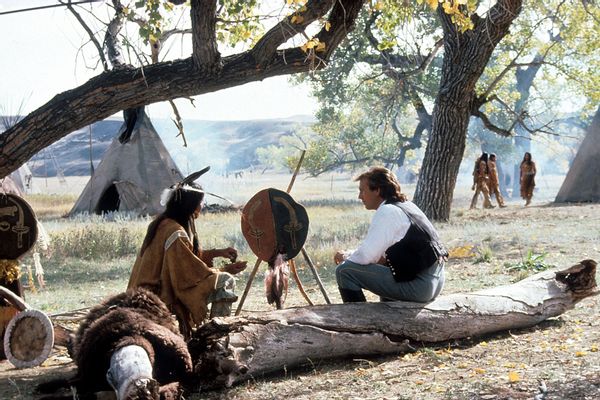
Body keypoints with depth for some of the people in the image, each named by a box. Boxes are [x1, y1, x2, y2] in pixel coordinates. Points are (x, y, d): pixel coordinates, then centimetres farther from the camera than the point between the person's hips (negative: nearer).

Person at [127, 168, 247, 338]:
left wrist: (218, 252, 13)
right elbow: (194, 274, -18)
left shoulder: (161, 223, 6)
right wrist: (224, 270, -6)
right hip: (167, 300, -9)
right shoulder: (176, 233, -21)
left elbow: (188, 255, 17)